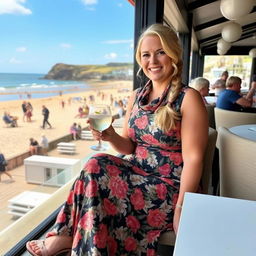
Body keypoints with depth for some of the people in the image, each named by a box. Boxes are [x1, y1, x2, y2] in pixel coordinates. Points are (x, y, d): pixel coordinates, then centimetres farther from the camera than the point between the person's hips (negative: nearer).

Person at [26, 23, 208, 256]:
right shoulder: (137, 96, 6)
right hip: (139, 174, 6)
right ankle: (66, 237, -5)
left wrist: (180, 208, -20)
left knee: (97, 172, -22)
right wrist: (111, 137, -11)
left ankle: (69, 236, 1)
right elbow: (130, 147, 10)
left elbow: (193, 158, -15)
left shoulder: (188, 98, -12)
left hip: (171, 185, -6)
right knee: (97, 165, -20)